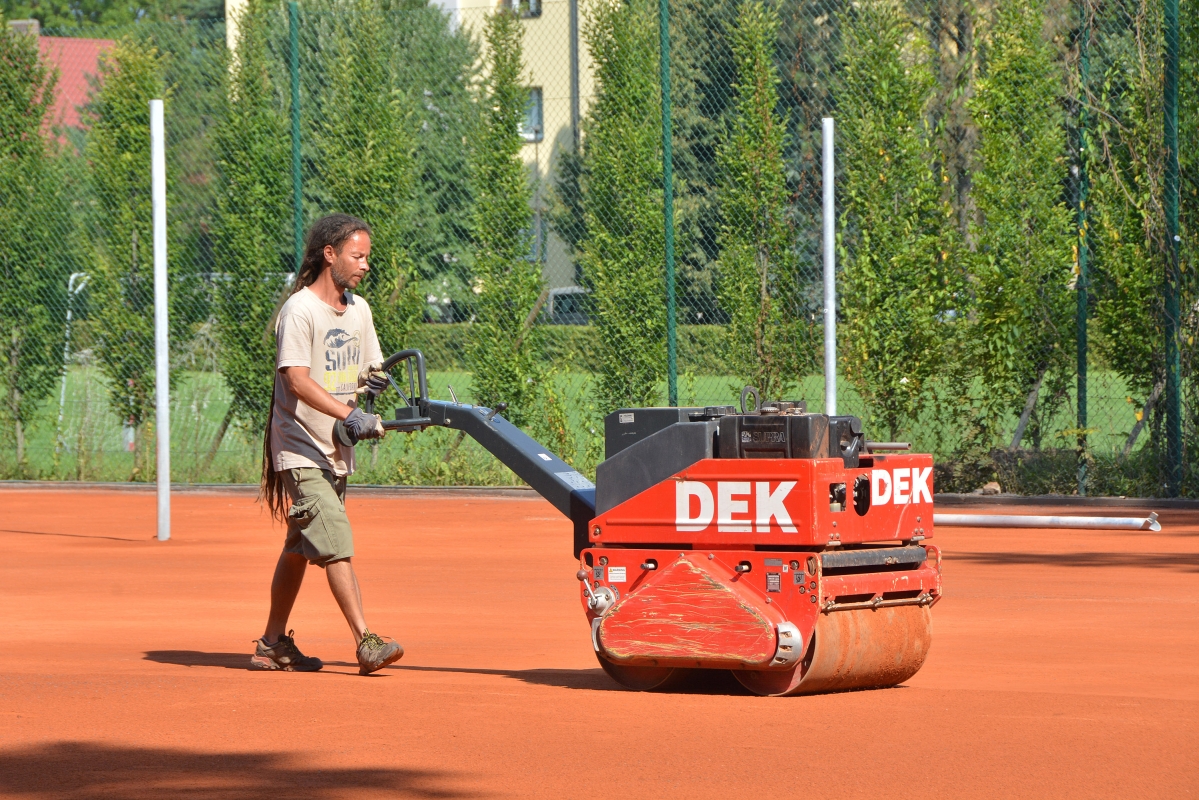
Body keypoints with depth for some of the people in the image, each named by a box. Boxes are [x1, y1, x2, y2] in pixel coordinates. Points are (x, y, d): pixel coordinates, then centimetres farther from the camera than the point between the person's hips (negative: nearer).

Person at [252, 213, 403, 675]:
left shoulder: (358, 310, 10)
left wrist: (372, 382, -5)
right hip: (301, 451, -8)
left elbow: (369, 368, 20)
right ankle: (366, 643, -20)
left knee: (299, 550, 14)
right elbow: (297, 380, -25)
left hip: (336, 450, 8)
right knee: (336, 546, -16)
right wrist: (351, 416, -34)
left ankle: (273, 645, 22)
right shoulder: (300, 311, -15)